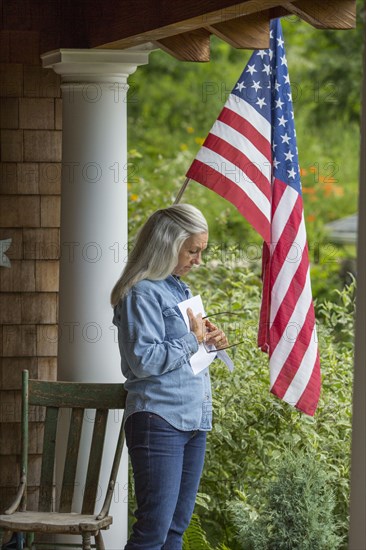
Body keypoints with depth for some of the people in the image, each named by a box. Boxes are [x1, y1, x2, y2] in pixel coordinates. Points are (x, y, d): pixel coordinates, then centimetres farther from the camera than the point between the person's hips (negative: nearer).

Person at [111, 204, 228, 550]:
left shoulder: (180, 289, 18)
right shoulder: (142, 294, -11)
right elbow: (144, 360, -19)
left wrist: (209, 342, 8)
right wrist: (192, 339, -11)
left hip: (193, 422, 9)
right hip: (159, 421, -9)